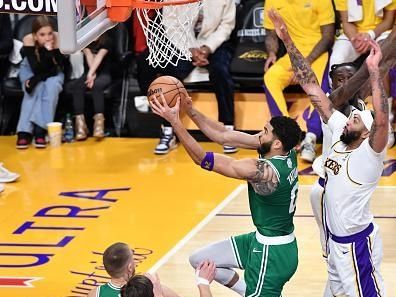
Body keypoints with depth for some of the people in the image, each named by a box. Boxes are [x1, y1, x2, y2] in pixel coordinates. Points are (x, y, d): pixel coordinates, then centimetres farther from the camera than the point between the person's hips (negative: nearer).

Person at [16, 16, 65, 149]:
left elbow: (56, 69, -23)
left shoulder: (58, 39, -28)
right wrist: (46, 51, -47)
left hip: (53, 72, 1)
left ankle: (40, 129, -33)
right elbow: (37, 69, -33)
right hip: (30, 70, -1)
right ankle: (24, 131, -34)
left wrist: (36, 79, -35)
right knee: (35, 89, -32)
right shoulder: (28, 40, -29)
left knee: (52, 86, -32)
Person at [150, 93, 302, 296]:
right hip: (262, 241, 9)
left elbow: (202, 159, -27)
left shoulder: (262, 171, -31)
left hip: (273, 252, -9)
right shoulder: (287, 153, -6)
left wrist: (174, 121, -25)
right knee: (199, 260, 13)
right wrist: (191, 111, -9)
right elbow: (226, 136, -2)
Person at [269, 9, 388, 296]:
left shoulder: (370, 154, -23)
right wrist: (288, 42, -9)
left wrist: (374, 69, -48)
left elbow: (382, 119, -45)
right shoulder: (339, 134, -4)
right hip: (334, 237, 8)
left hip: (357, 242, -8)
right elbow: (312, 88, -5)